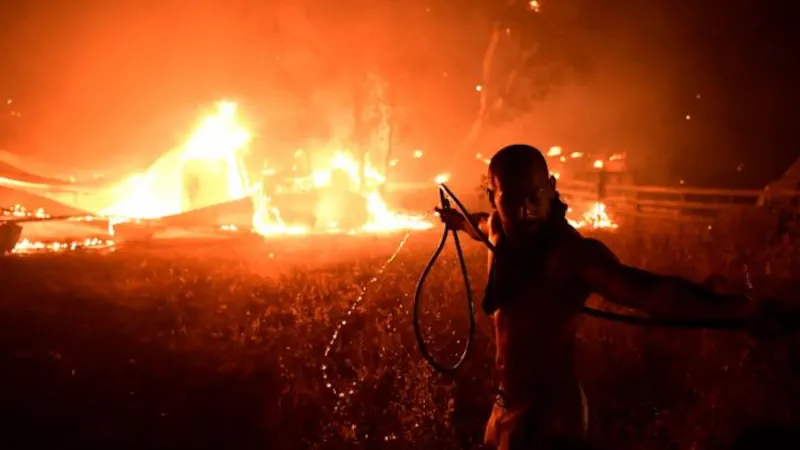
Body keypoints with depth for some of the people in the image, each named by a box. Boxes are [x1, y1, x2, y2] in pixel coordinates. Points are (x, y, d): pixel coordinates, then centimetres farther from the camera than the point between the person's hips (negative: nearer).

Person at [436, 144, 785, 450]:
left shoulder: (571, 254, -25)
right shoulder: (501, 233, -3)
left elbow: (647, 290, -41)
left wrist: (729, 307, -57)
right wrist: (459, 220, 44)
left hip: (547, 417, -7)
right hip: (511, 407, 8)